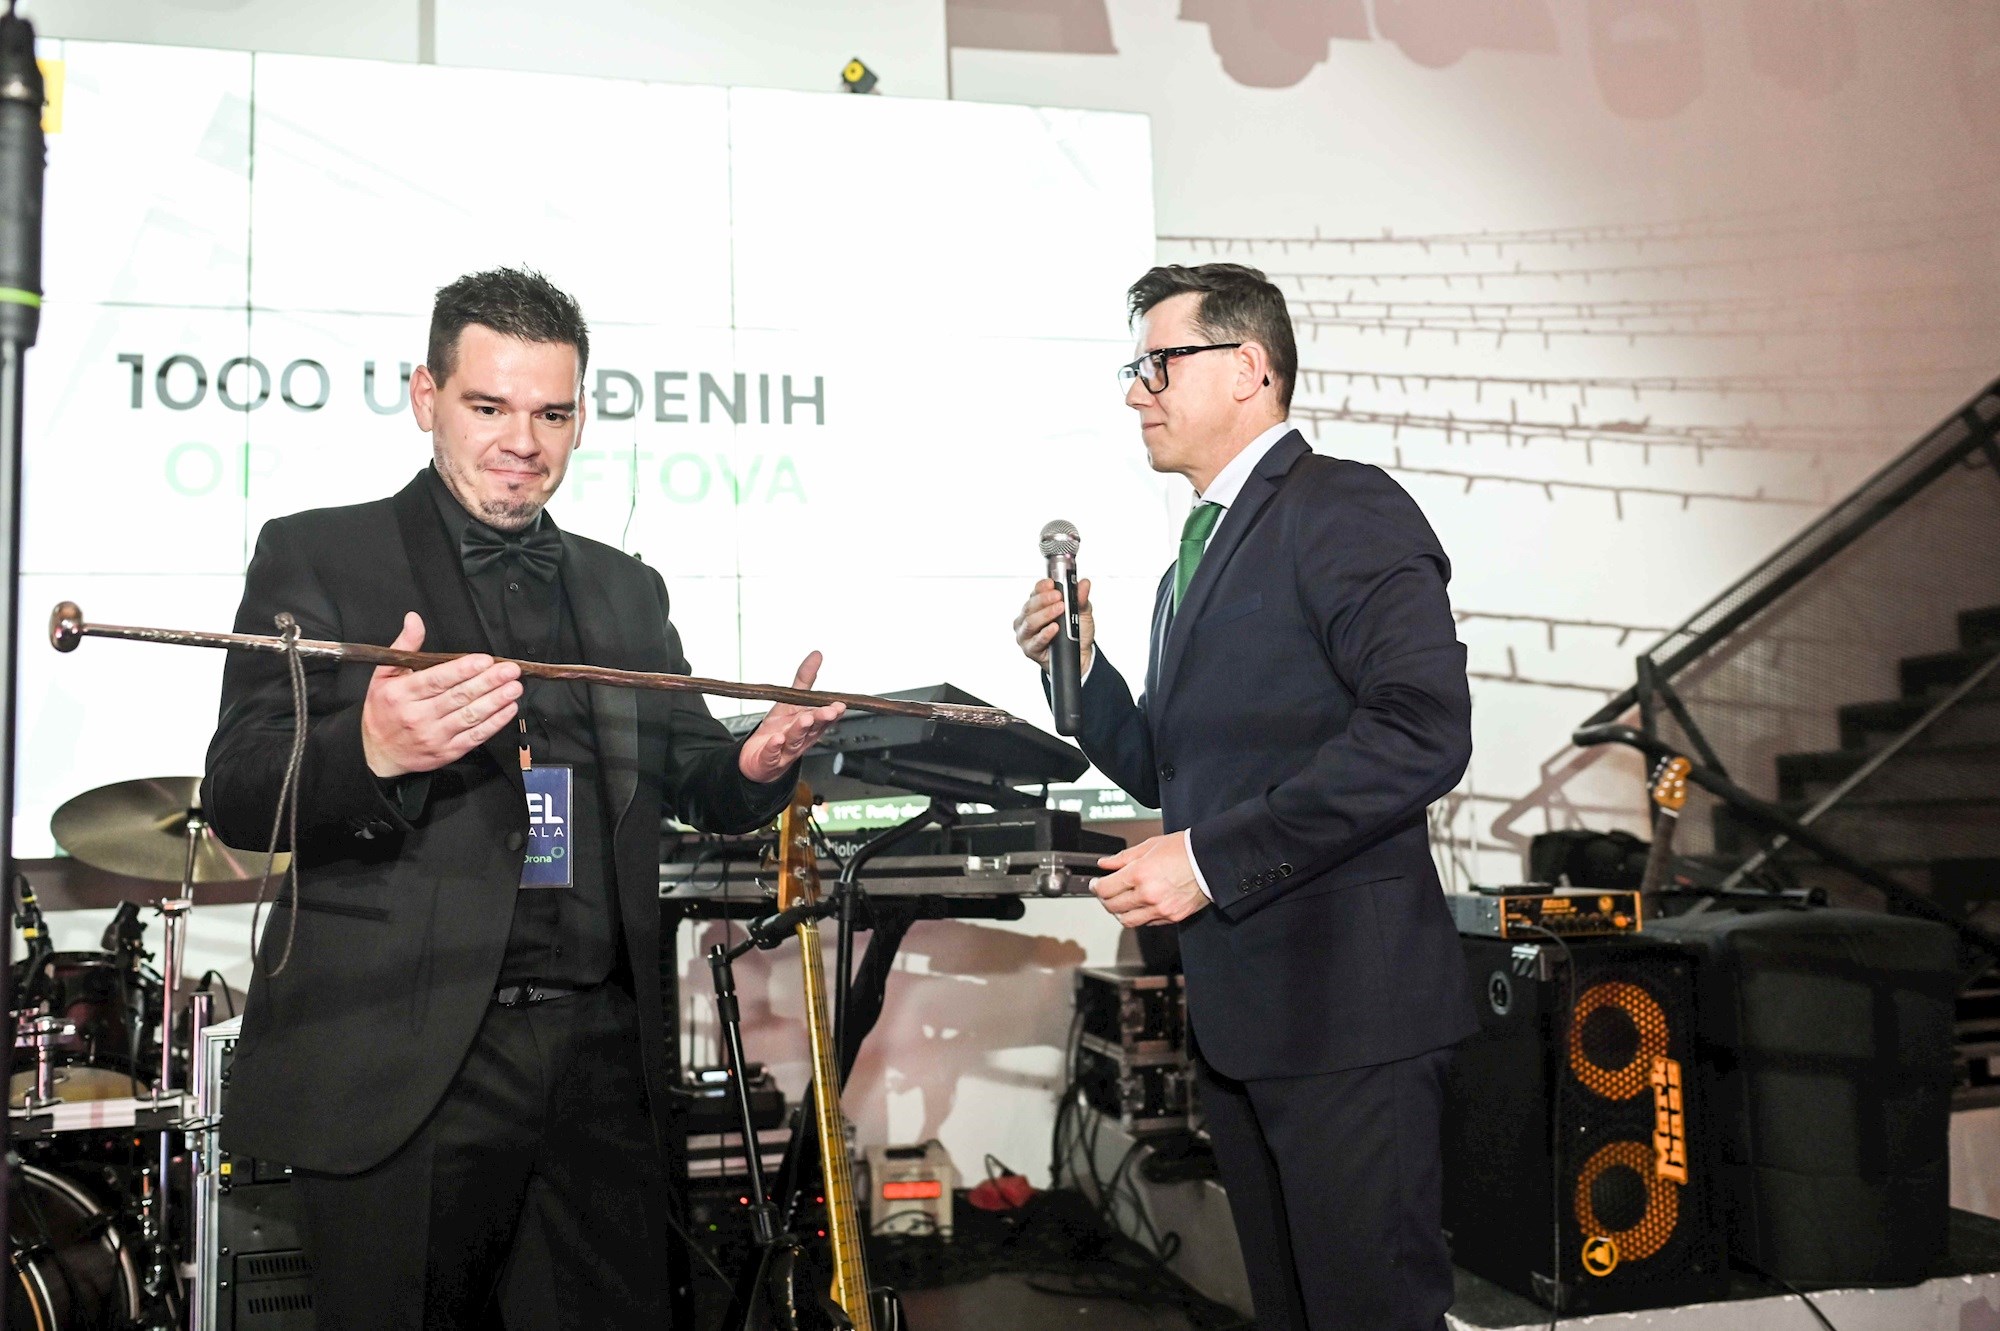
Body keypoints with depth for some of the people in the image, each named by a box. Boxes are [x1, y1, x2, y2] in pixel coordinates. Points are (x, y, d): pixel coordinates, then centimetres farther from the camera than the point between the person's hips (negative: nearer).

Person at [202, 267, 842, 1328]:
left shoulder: (626, 591, 17)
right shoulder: (316, 556, 2)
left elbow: (688, 779, 15)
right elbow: (236, 798, -7)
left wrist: (757, 765, -9)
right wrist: (369, 751, -29)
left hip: (598, 1061, 4)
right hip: (397, 1068, -4)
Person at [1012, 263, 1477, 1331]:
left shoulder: (1346, 510, -9)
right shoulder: (1193, 560, 20)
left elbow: (1422, 732, -21)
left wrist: (1210, 859, -20)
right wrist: (1077, 667, 4)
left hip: (1345, 1006, -9)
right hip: (1233, 1014, 9)